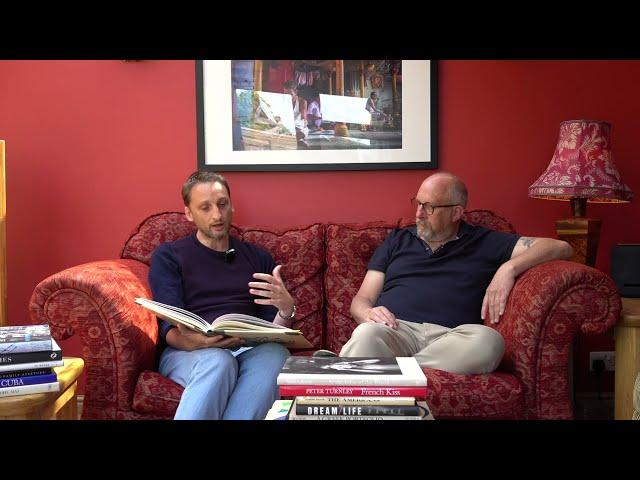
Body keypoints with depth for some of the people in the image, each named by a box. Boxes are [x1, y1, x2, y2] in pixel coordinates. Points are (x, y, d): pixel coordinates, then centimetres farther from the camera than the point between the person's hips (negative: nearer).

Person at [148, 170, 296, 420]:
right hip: (187, 352, -2)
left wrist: (286, 308, -12)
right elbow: (169, 328, -1)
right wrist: (196, 342, -26)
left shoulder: (258, 258, 20)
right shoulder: (168, 256, 12)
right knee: (217, 361, -39)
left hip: (250, 351, 2)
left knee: (275, 352, -34)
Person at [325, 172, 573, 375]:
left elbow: (560, 247, 14)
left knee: (488, 341, -37)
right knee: (366, 335, -36)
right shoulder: (397, 240, 27)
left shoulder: (485, 243, 21)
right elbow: (362, 299, 22)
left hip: (451, 337, 0)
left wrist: (509, 268, -4)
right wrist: (368, 314, -4)